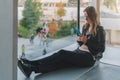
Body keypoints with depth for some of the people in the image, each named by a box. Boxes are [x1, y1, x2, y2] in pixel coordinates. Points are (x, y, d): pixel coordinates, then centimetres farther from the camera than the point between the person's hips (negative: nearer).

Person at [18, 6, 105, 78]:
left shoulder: (99, 30, -5)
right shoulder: (85, 27, 16)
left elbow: (102, 49, -11)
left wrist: (87, 42, -16)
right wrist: (79, 40, 0)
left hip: (89, 57, -6)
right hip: (79, 52, 6)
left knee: (62, 53, -28)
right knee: (60, 61, -23)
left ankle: (32, 63, -34)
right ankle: (32, 68, -43)